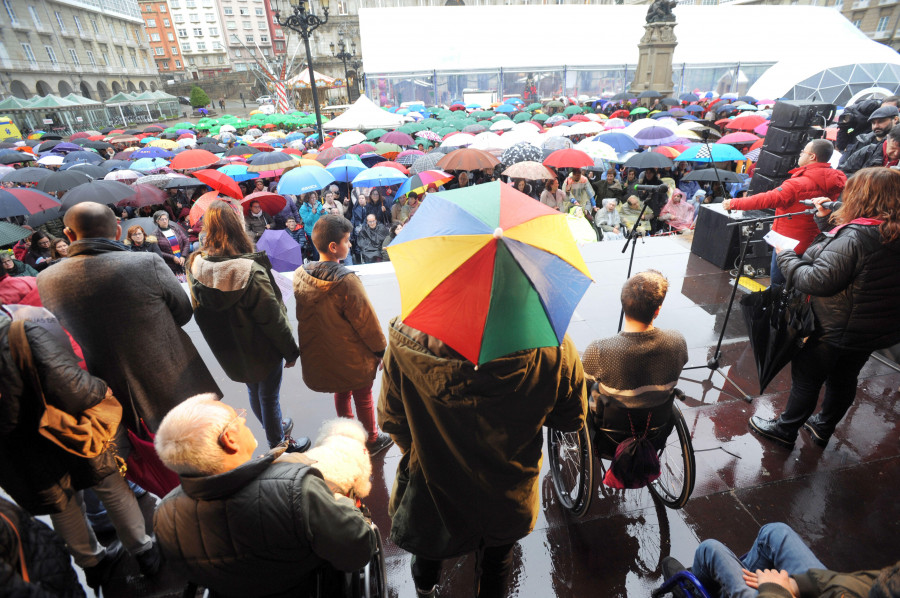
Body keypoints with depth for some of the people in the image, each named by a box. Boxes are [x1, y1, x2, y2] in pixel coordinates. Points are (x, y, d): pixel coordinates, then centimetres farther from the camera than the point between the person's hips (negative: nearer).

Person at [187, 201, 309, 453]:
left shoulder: (196, 266, -10)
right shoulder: (250, 270, -30)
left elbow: (200, 311, 3)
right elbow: (272, 317, -23)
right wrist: (290, 350, -10)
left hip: (228, 349, 7)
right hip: (262, 348, -7)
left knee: (254, 390, 26)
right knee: (269, 396, 12)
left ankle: (275, 426, 51)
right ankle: (278, 445, 33)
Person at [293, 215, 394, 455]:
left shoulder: (300, 275, -9)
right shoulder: (346, 281, -29)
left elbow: (303, 316, 5)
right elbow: (366, 320, -20)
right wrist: (381, 349, -6)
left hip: (319, 355, 6)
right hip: (352, 358, -6)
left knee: (341, 393, 28)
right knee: (363, 398, 17)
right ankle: (371, 440, 37)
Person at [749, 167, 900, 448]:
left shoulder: (854, 236, -27)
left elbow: (819, 280, -30)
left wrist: (786, 256, -17)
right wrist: (826, 218, 8)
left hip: (838, 329, -8)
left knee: (807, 378, 9)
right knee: (844, 380, 22)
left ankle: (785, 429, 27)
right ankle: (823, 428, 41)